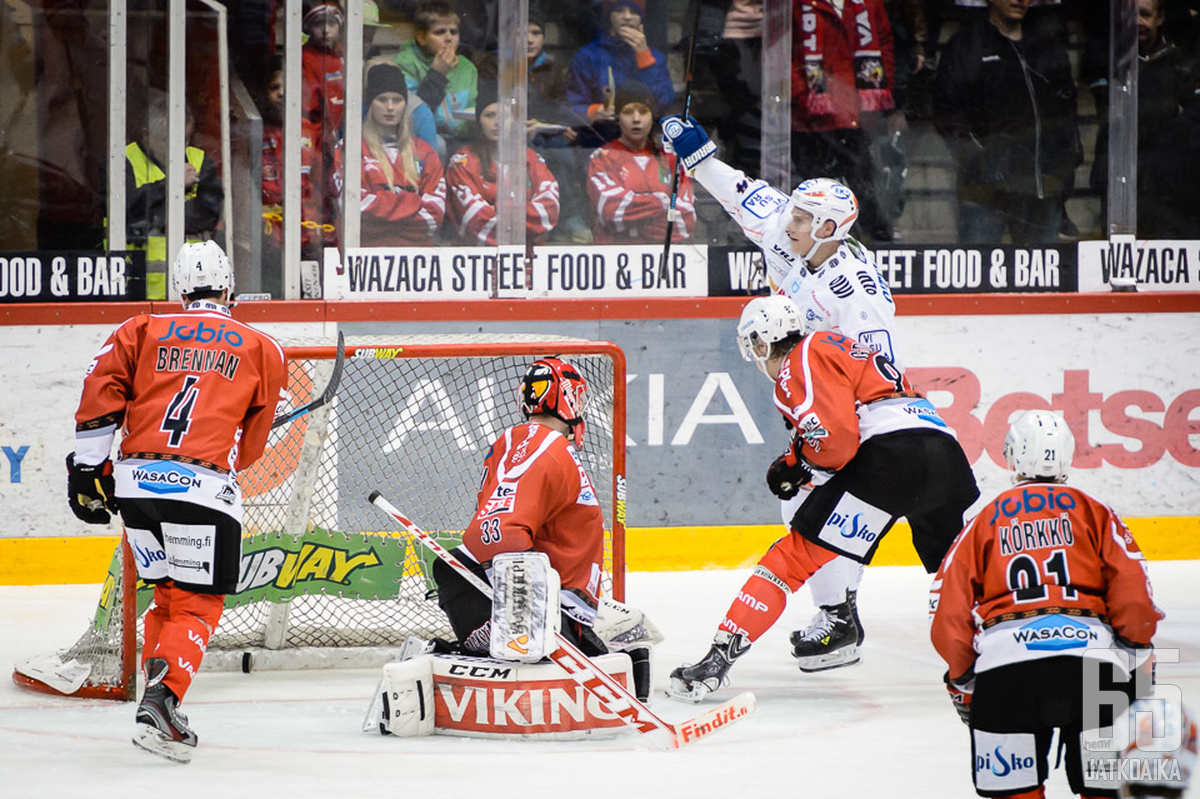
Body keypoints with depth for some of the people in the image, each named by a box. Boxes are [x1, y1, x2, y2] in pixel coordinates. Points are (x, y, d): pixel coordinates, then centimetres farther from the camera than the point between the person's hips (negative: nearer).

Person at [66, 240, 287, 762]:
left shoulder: (144, 330, 15)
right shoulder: (261, 350, 14)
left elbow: (102, 388, 4)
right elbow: (251, 443, 17)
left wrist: (88, 464, 7)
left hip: (133, 482, 3)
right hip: (202, 486, -3)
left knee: (168, 592, 21)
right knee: (198, 604, 1)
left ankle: (159, 698, 17)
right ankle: (159, 704, -20)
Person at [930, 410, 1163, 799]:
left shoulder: (986, 520, 20)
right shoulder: (1094, 512, 17)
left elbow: (949, 605, 14)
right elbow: (1132, 589, 6)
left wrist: (962, 678, 24)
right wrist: (1137, 654, 18)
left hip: (1005, 661, 0)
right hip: (1091, 656, 0)